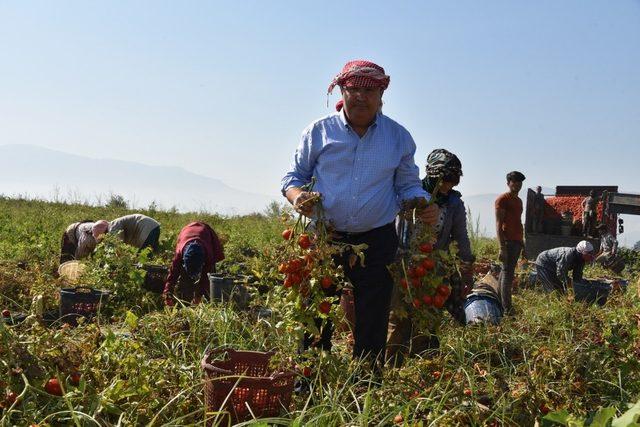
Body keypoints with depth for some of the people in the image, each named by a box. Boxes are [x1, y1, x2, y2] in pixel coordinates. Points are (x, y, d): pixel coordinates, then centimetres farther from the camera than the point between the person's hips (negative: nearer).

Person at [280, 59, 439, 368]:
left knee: (372, 326, 7)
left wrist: (424, 207, -9)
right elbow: (294, 176, 9)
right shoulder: (319, 131, 2)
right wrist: (297, 196, -14)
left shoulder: (398, 137, 7)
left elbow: (408, 186, 13)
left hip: (376, 242, 1)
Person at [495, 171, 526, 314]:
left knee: (507, 272, 12)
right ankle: (507, 308, -9)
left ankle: (500, 302, 18)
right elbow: (498, 224, -13)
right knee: (507, 273, -9)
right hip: (507, 241, -9)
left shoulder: (519, 200, 18)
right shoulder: (502, 199, -8)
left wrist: (521, 241, 20)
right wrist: (502, 246, -20)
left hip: (517, 241, 9)